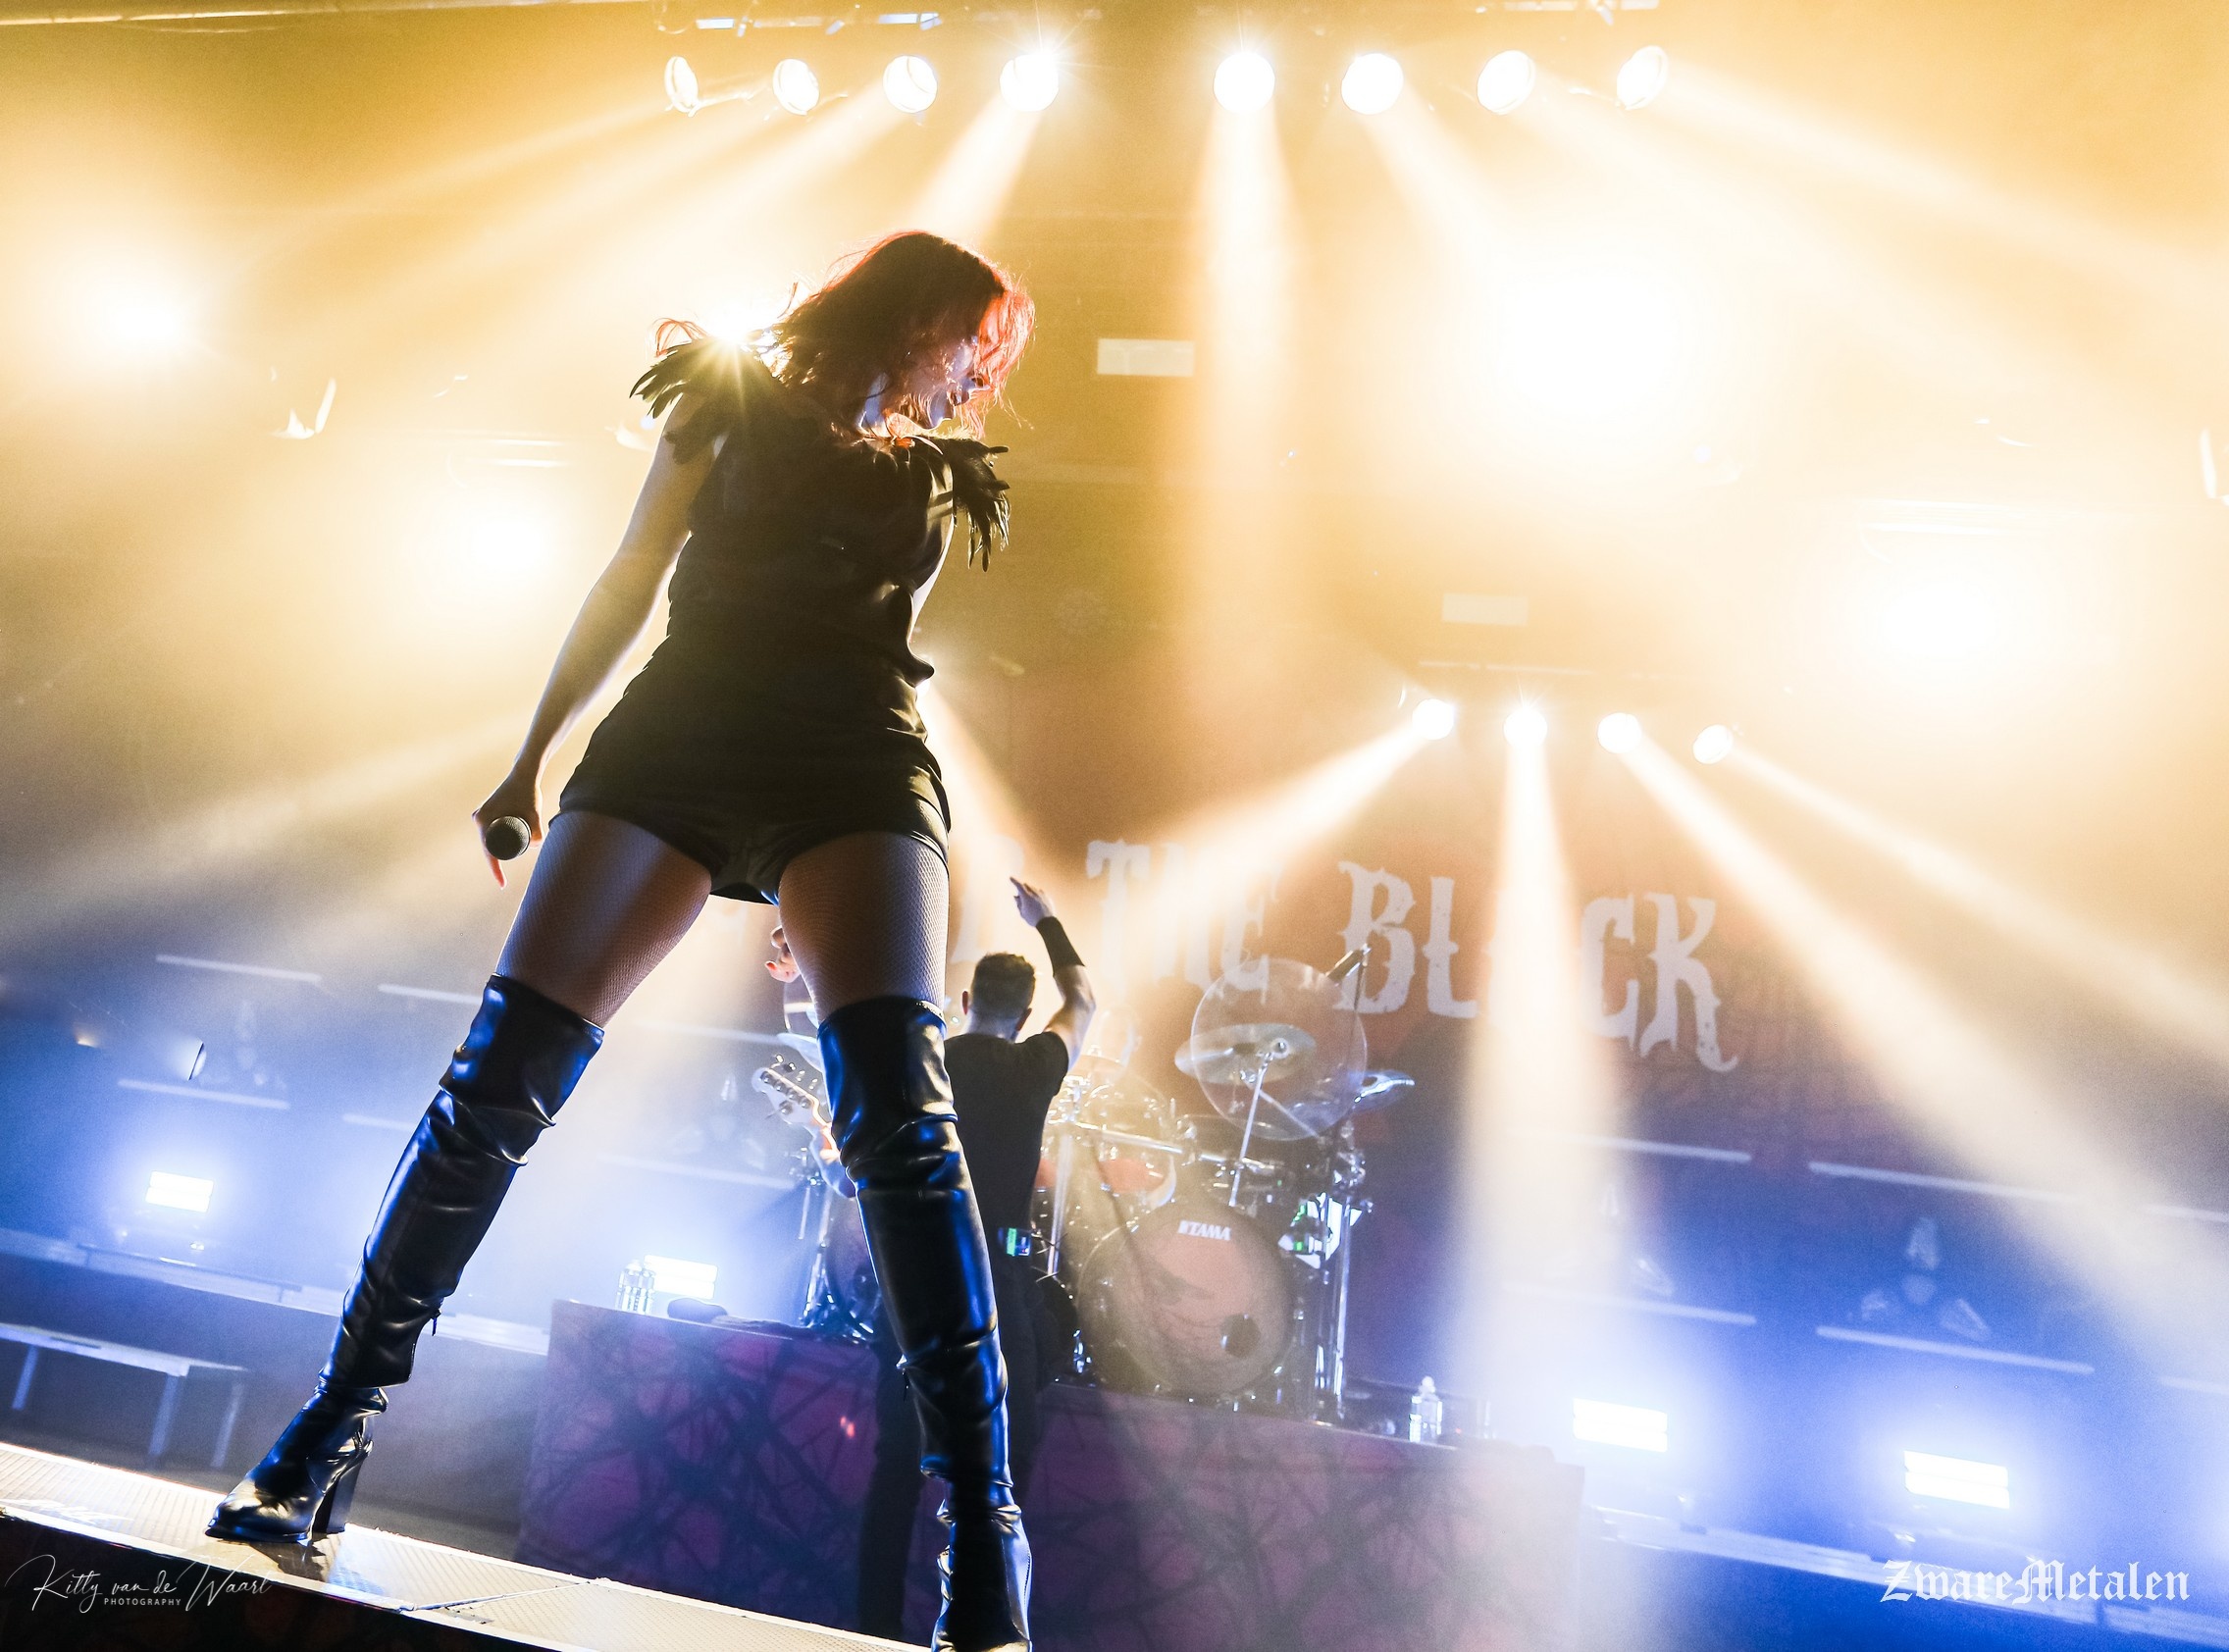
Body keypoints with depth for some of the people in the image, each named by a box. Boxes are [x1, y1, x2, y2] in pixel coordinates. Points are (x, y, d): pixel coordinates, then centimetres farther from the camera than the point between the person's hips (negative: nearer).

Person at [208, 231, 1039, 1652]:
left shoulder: (936, 476, 24)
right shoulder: (742, 400, 18)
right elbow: (630, 584, 15)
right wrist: (538, 748, 10)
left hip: (854, 765, 0)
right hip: (679, 735, 0)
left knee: (896, 1101, -21)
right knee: (506, 1071, -10)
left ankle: (984, 1530, -23)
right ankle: (338, 1428, 5)